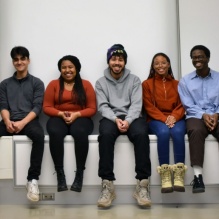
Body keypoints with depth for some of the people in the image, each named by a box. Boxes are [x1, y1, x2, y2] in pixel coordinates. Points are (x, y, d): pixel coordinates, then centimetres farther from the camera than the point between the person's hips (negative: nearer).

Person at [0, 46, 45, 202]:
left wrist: (22, 122, -17)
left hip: (29, 121, -2)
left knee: (39, 134, -37)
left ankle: (33, 179, -34)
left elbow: (37, 107, 0)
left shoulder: (37, 83, 12)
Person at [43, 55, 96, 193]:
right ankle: (60, 173, -30)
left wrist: (76, 114, -14)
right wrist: (61, 114, -13)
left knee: (80, 132, -38)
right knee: (55, 133, -36)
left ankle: (80, 173, -29)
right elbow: (47, 107, 5)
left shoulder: (86, 84, 9)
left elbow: (92, 109, 3)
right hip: (58, 118, 1)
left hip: (80, 118, 0)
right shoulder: (53, 84, 11)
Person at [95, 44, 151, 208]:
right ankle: (107, 185, -35)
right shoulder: (101, 82, 13)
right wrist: (116, 119, -18)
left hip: (131, 117, 0)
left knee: (141, 133, -35)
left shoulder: (134, 80, 13)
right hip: (110, 117, 0)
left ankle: (143, 184, -32)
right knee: (105, 134, -36)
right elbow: (103, 106, 1)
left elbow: (136, 105, 1)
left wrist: (128, 120, -19)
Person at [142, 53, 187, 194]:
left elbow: (182, 105, 8)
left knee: (177, 132, -34)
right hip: (156, 120, -1)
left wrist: (174, 117, -14)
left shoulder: (177, 84, 17)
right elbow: (149, 107, 2)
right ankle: (165, 176, -35)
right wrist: (164, 119, -14)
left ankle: (179, 176, -36)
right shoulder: (147, 84, 11)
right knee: (164, 132, -36)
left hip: (176, 119, 1)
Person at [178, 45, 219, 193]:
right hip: (196, 116, -1)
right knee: (196, 131, -37)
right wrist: (203, 115, -15)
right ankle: (198, 175, -38)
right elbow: (189, 105, 3)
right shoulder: (185, 81, 13)